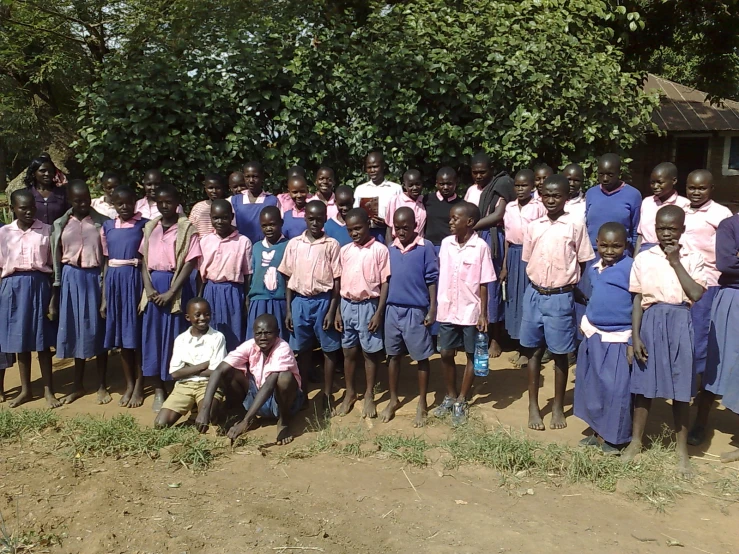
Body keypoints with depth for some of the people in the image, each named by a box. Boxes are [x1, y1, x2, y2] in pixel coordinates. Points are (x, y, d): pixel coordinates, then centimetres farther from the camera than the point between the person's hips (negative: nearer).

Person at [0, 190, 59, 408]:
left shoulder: (46, 230, -1)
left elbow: (52, 266, 0)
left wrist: (53, 298, -2)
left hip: (39, 285, -2)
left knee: (43, 340, 4)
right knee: (20, 340, 10)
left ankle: (48, 390, 14)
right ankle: (25, 389, 23)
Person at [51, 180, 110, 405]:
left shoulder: (103, 222, -2)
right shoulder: (61, 225, 5)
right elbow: (56, 259, 7)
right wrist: (56, 291, 5)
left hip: (95, 278, -2)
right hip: (71, 279, 3)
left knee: (98, 330, 3)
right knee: (75, 330, 9)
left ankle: (102, 386, 15)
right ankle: (78, 385, 22)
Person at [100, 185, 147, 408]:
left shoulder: (144, 225, -2)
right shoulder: (107, 227, 9)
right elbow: (106, 262, 11)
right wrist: (104, 298, 9)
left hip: (136, 279, -4)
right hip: (115, 281, 4)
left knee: (138, 334, 1)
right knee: (121, 335, 8)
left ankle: (139, 386, 11)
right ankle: (129, 385, 20)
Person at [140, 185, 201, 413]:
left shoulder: (187, 228, -5)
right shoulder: (150, 227, 10)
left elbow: (190, 263, -10)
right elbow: (144, 260, 9)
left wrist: (171, 292, -15)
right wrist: (148, 288, -6)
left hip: (177, 286, -4)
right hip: (154, 285, 5)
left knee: (176, 337, 0)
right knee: (152, 336, 6)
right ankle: (158, 390, 16)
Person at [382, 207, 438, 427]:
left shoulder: (426, 247, -8)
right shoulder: (390, 248, 5)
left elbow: (432, 279, -6)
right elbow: (386, 278, 11)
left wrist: (432, 309, -10)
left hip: (416, 310, -4)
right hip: (393, 309, 4)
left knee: (421, 357, 7)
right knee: (393, 355, 13)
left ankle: (422, 404, 20)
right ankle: (393, 400, 27)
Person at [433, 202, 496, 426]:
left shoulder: (480, 247, -11)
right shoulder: (445, 244, 1)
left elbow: (484, 284, -9)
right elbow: (440, 277, 6)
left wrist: (483, 314, -10)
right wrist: (436, 305, 6)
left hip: (470, 311, -4)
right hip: (447, 310, 4)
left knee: (471, 356, 9)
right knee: (446, 354, 10)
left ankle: (461, 401, 22)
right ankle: (450, 397, 29)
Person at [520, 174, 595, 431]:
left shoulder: (576, 225, -5)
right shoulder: (533, 227, 5)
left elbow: (583, 263, 1)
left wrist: (568, 286, 2)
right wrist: (539, 285, 4)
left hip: (561, 297, -3)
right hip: (534, 294, 3)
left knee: (559, 353, 7)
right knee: (534, 350, 9)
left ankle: (558, 407, 22)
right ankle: (533, 406, 22)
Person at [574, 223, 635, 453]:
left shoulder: (631, 268, -14)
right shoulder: (594, 268, 7)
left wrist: (633, 343, -15)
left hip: (618, 339, -7)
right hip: (593, 336, 7)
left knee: (616, 390, 1)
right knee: (592, 386, 15)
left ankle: (611, 438, 16)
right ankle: (597, 432, 30)